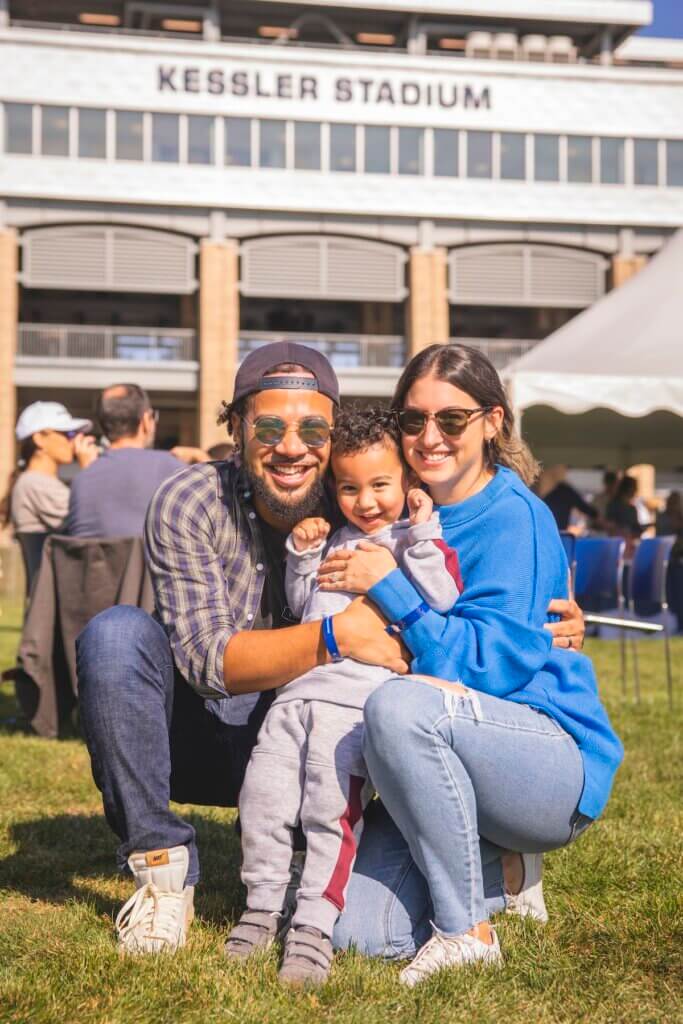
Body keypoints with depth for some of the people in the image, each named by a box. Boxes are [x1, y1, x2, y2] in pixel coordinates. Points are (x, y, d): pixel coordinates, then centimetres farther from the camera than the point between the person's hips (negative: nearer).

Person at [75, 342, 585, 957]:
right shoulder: (188, 505, -18)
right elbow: (208, 660, -24)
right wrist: (337, 636, -37)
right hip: (199, 738, 0)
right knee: (117, 633, -29)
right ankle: (162, 863, -18)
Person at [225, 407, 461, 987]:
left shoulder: (417, 542, 8)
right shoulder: (333, 541, 25)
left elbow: (442, 600, -7)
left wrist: (423, 533, -11)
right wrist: (302, 555, 13)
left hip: (360, 700, -6)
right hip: (301, 687, 6)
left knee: (332, 809, -13)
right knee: (262, 798, 0)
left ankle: (314, 927, -4)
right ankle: (264, 906, 16)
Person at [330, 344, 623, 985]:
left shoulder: (515, 517, -11)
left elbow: (495, 662, -20)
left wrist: (388, 586, -19)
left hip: (558, 765, -6)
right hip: (449, 772, 6)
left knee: (401, 704, -35)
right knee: (357, 935, -13)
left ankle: (468, 932, -19)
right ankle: (494, 864, 15)